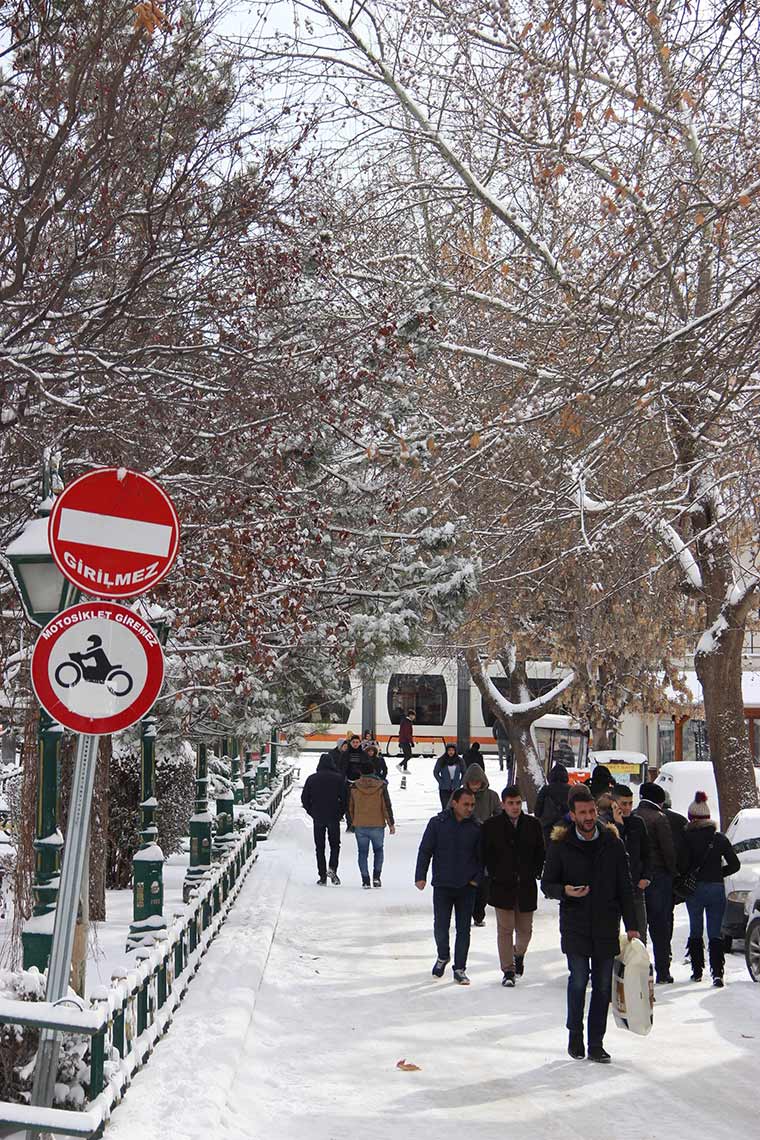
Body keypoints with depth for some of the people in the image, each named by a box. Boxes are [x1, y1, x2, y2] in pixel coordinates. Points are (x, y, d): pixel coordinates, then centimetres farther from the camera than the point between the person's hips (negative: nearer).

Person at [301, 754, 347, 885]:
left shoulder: (311, 778, 0)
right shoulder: (338, 778, -4)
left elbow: (304, 798, 3)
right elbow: (344, 798, -5)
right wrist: (341, 813, 9)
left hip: (317, 818, 1)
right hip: (334, 817, -1)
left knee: (319, 847, 9)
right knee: (335, 845, 12)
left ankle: (322, 876, 5)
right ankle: (332, 868, -10)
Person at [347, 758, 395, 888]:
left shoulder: (354, 787, -3)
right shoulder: (381, 786, -7)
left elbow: (350, 807, 4)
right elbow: (387, 806, -5)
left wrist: (351, 823, 17)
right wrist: (391, 823, 3)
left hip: (360, 826, 1)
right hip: (378, 826, -1)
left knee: (363, 853, 9)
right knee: (378, 850, 18)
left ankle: (365, 880, 5)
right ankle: (376, 876, 6)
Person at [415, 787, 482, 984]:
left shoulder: (476, 827, 0)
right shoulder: (437, 823, -5)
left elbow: (482, 857, 8)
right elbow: (425, 850, 0)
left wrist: (477, 879, -2)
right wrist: (420, 876, -5)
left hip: (467, 887, 1)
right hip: (442, 886, -1)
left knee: (464, 929, 5)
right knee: (441, 926, 4)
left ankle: (459, 969, 17)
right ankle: (443, 956, 32)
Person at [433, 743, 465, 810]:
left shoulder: (459, 761, 1)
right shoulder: (441, 760, -4)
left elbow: (464, 773, 13)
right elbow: (435, 772, 7)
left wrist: (460, 783, 4)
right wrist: (441, 782, 0)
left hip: (456, 789, 1)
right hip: (444, 789, -1)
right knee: (446, 808, -5)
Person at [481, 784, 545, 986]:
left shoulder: (533, 824, 1)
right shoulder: (491, 826, -5)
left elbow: (540, 853, 10)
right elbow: (485, 855, 2)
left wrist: (535, 873, 1)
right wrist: (494, 874, -3)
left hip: (526, 886, 2)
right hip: (502, 886, -2)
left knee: (525, 929, 12)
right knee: (505, 929, 0)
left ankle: (519, 954, 42)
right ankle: (508, 970, 10)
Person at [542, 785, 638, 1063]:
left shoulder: (612, 842, 3)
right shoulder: (560, 844, -2)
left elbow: (624, 888, 7)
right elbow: (547, 884, 3)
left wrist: (631, 926, 3)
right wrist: (565, 891, -19)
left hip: (606, 926, 2)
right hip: (575, 926, -2)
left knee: (603, 986, 5)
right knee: (578, 980, -4)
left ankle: (596, 1043, 15)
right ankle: (575, 1035, 16)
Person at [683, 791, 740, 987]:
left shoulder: (686, 837, -7)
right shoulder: (719, 837, 1)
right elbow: (735, 864, 3)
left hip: (693, 889, -1)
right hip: (716, 889, 1)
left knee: (695, 931, 15)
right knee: (715, 934, 4)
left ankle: (697, 971, 16)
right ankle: (717, 973, -9)